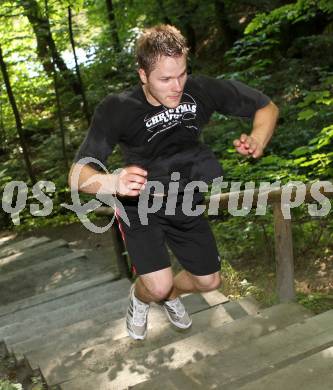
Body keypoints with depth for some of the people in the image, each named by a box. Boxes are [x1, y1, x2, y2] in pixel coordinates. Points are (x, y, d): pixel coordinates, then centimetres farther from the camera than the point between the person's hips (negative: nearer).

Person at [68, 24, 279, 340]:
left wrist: (256, 142, -29)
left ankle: (171, 296, 46)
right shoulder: (117, 110, -27)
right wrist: (113, 183, -53)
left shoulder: (200, 90, -20)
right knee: (158, 286, -20)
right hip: (141, 207, -3)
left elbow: (267, 107, -8)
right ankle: (140, 298, 20)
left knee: (210, 281, 11)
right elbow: (77, 175, -31)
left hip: (185, 205, 4)